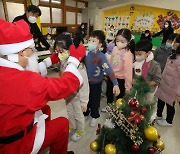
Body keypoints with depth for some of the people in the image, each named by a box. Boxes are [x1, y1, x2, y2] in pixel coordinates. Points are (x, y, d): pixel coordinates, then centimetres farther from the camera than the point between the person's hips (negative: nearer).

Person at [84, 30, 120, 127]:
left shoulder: (101, 56, -26)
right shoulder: (87, 52, -8)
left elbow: (109, 70, -34)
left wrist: (115, 84, -43)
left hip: (96, 83, -5)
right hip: (86, 81, 5)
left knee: (94, 100, 15)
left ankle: (94, 116, 42)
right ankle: (85, 112, 50)